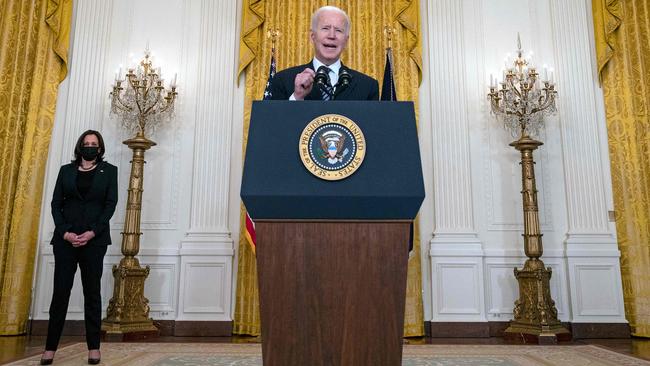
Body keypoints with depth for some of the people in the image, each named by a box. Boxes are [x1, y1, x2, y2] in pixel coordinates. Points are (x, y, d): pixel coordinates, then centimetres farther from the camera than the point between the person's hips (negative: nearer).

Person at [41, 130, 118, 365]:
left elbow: (110, 204, -1)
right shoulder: (66, 170, 12)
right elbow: (56, 203, 6)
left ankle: (94, 347, 8)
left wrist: (92, 233, -11)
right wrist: (65, 232, -9)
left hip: (94, 239, -1)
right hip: (66, 238, 1)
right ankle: (50, 347, 10)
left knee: (92, 292, 3)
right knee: (60, 291, 1)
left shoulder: (109, 171, 7)